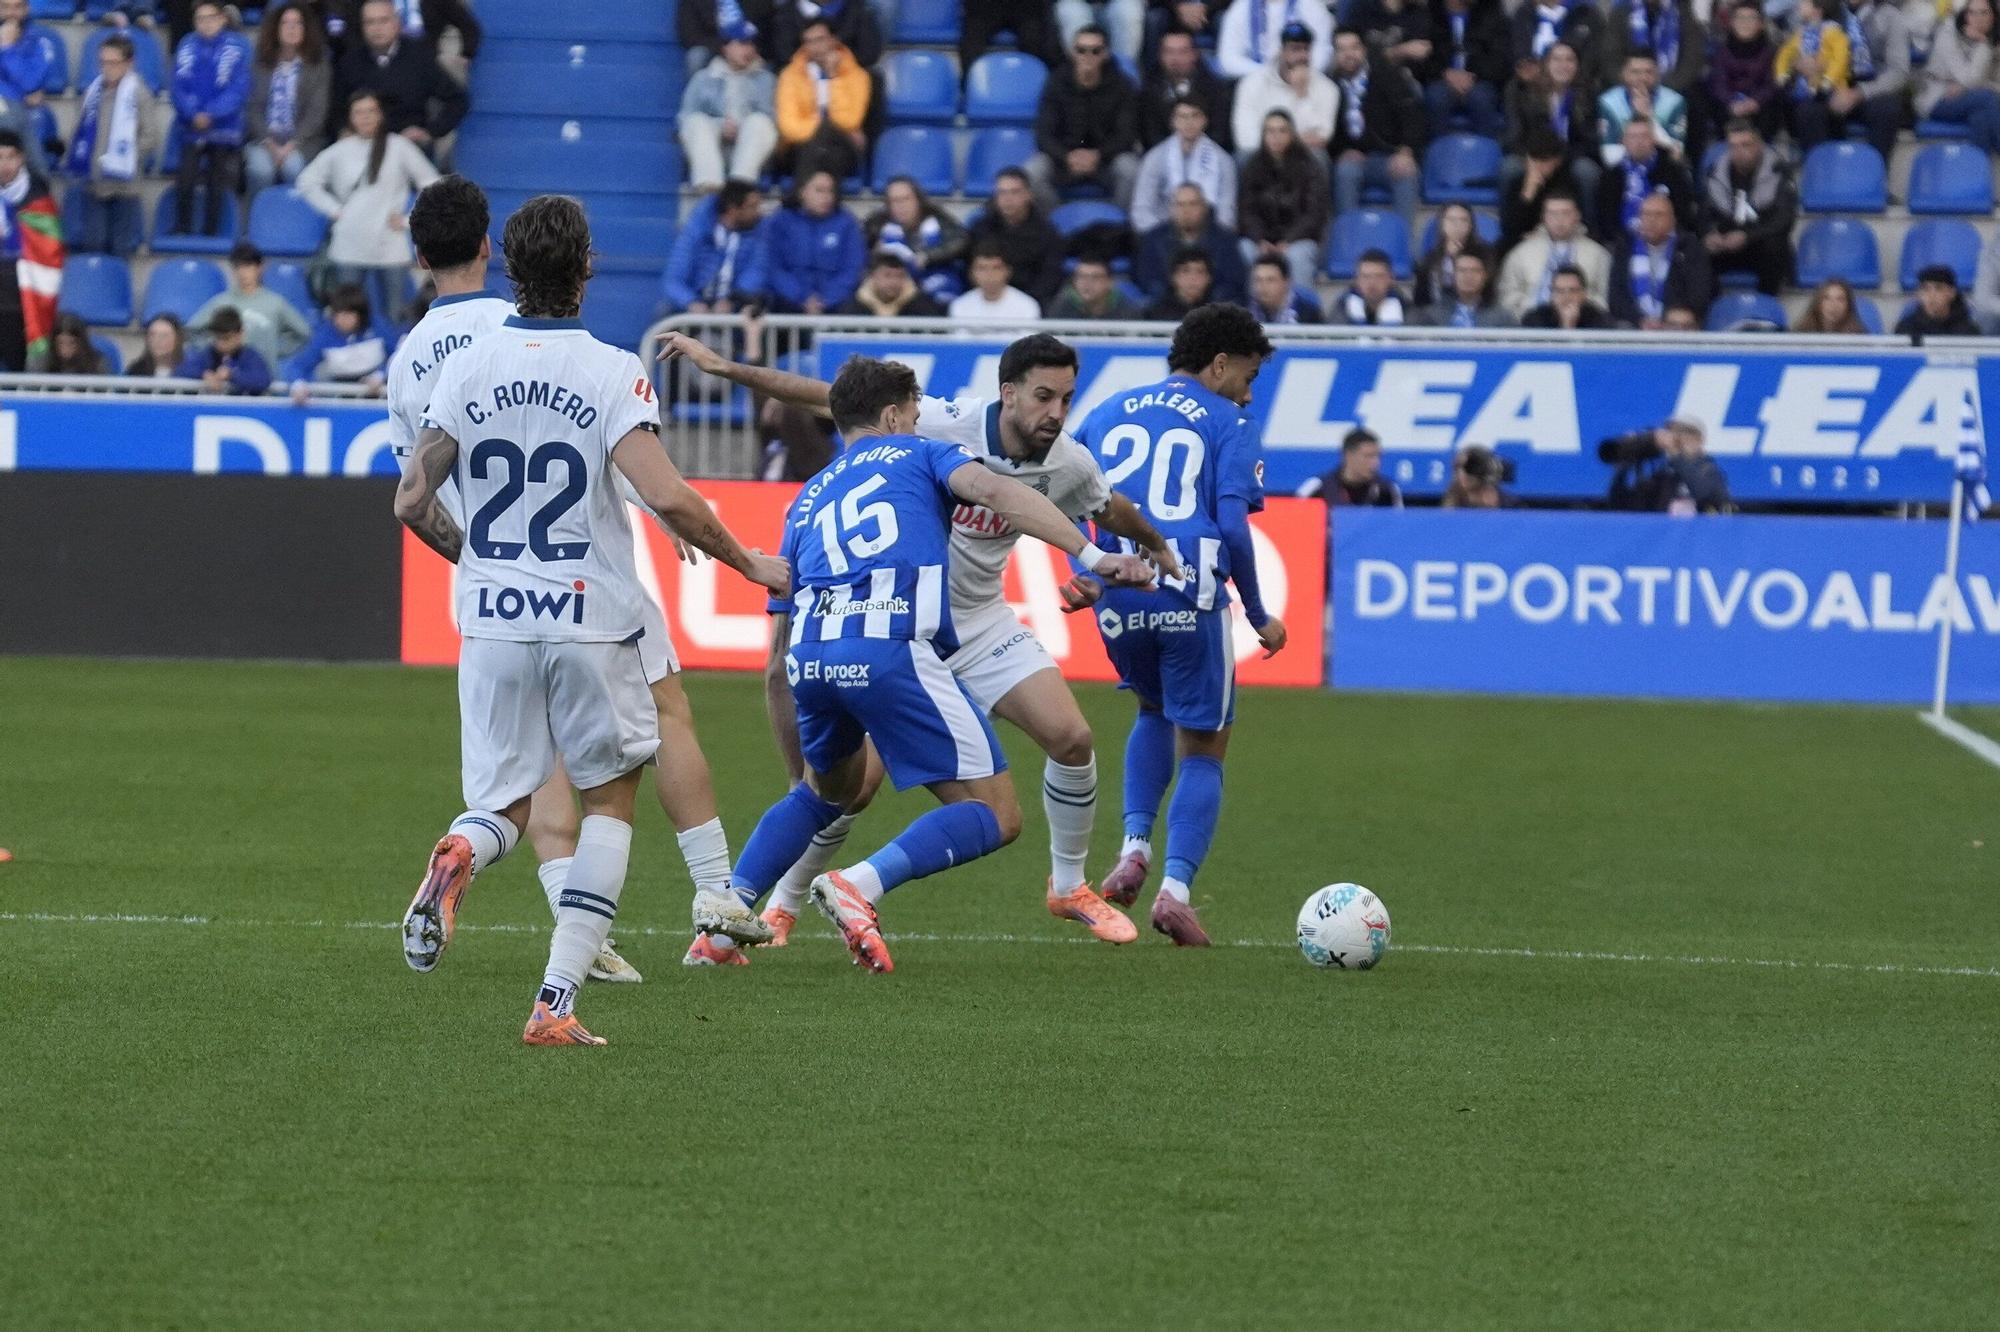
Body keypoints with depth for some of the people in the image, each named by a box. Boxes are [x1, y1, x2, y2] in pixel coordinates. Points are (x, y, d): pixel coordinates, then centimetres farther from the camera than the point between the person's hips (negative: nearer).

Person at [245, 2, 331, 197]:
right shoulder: (259, 66, 10)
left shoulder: (319, 67, 7)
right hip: (263, 139, 1)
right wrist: (269, 144, -10)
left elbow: (317, 112, 0)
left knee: (293, 167, -33)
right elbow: (253, 108, 5)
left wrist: (292, 145, -13)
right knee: (260, 168, -31)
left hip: (301, 141, -1)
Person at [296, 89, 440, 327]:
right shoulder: (340, 152, 6)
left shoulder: (398, 147, 2)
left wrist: (409, 220, -1)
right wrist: (334, 210, 6)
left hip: (390, 248, -1)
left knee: (396, 316, -1)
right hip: (349, 249, 1)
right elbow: (307, 181, 17)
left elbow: (432, 185, 5)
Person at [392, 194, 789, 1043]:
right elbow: (666, 497, -20)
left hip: (493, 621, 3)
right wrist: (747, 564, -5)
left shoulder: (466, 368, 1)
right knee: (610, 797, 15)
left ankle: (460, 853, -26)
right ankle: (557, 999, 3)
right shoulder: (612, 373, -10)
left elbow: (412, 502, 3)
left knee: (502, 804, 14)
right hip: (592, 621, -3)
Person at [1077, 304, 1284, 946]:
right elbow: (1233, 527, -7)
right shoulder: (1227, 424, 3)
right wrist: (1258, 616, 3)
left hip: (1116, 599, 4)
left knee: (1154, 711, 31)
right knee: (1202, 750, 9)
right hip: (1191, 597, -4)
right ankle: (1176, 888, -8)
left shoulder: (1108, 412, 16)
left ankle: (1134, 848, 13)